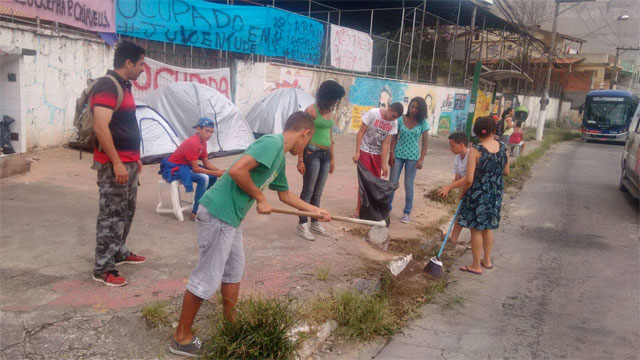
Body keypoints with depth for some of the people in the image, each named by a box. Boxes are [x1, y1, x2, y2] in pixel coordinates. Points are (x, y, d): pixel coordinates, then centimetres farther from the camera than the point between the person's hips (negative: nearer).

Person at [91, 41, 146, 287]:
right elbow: (100, 128, -25)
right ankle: (103, 269, 3)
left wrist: (135, 158, 22)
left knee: (126, 211, 19)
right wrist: (117, 163, -25)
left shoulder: (123, 86, 15)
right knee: (111, 215, -5)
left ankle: (119, 252, 34)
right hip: (114, 164, -10)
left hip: (128, 162, 10)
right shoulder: (107, 87, -16)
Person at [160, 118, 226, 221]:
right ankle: (196, 213, -22)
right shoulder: (192, 143, -27)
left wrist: (218, 170, -11)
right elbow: (195, 168, -26)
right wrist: (215, 173, -24)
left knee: (213, 177, 5)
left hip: (187, 166, 10)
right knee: (203, 178, -27)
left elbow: (206, 162, 6)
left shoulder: (203, 142, 2)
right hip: (173, 168, -10)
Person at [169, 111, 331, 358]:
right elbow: (236, 170, -26)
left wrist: (315, 210, 33)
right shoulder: (273, 143, -15)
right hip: (218, 213, -10)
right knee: (207, 278, 0)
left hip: (230, 216, 10)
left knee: (234, 269, 20)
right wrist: (260, 198, -14)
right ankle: (181, 338, 14)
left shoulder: (279, 157, 15)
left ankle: (231, 323, 36)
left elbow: (285, 195, 29)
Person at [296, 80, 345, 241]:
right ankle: (302, 225, 5)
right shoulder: (311, 110, -9)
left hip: (325, 155, 7)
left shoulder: (328, 112, 14)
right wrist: (300, 160, -16)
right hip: (312, 153, -7)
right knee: (308, 191, -2)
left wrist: (332, 158, 22)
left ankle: (315, 223, 23)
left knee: (318, 192, 13)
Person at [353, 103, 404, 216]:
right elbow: (361, 132, -13)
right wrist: (357, 152, -17)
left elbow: (386, 143, -5)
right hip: (365, 151, -4)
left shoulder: (394, 123, -6)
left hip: (378, 154, 4)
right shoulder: (373, 113, -17)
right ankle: (359, 209, 2)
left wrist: (383, 163, -10)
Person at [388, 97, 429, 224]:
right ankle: (387, 207, 17)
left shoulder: (422, 123, -5)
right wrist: (391, 154, -7)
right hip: (398, 155, 1)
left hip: (412, 157, -1)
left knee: (409, 186, 5)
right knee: (392, 183, 4)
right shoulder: (401, 119, -3)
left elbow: (425, 142, -3)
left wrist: (421, 159, -9)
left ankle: (407, 212, 16)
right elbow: (394, 137, 1)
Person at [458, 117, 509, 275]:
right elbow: (506, 172, 8)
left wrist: (462, 192, -3)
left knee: (476, 229, 8)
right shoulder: (503, 148, -4)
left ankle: (476, 266, 18)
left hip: (478, 195, -6)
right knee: (487, 228, 22)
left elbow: (469, 180, -20)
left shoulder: (475, 152, -20)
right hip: (495, 194, 6)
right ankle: (487, 260, 36)